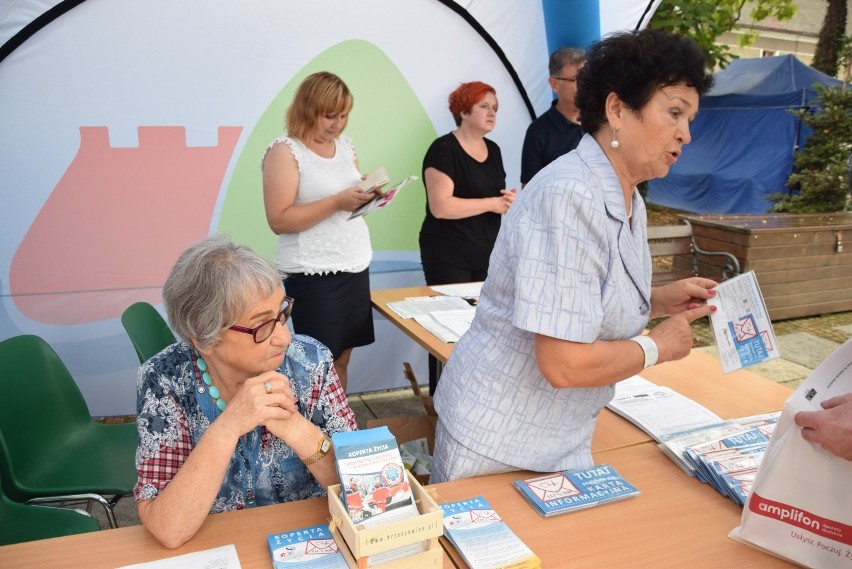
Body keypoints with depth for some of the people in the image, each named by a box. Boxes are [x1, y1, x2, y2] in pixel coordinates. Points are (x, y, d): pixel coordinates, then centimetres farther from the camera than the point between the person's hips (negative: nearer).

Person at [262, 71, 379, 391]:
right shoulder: (284, 151, -10)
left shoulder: (344, 144, 12)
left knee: (342, 356, 13)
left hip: (355, 265, 7)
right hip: (314, 274, -7)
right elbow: (279, 220, -16)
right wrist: (337, 202, -23)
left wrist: (368, 195, -2)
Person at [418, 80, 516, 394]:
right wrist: (492, 204, -15)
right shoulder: (444, 149, -10)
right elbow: (440, 206, -20)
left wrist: (509, 200, -1)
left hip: (487, 256, 7)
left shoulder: (493, 150, 13)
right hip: (449, 259, -7)